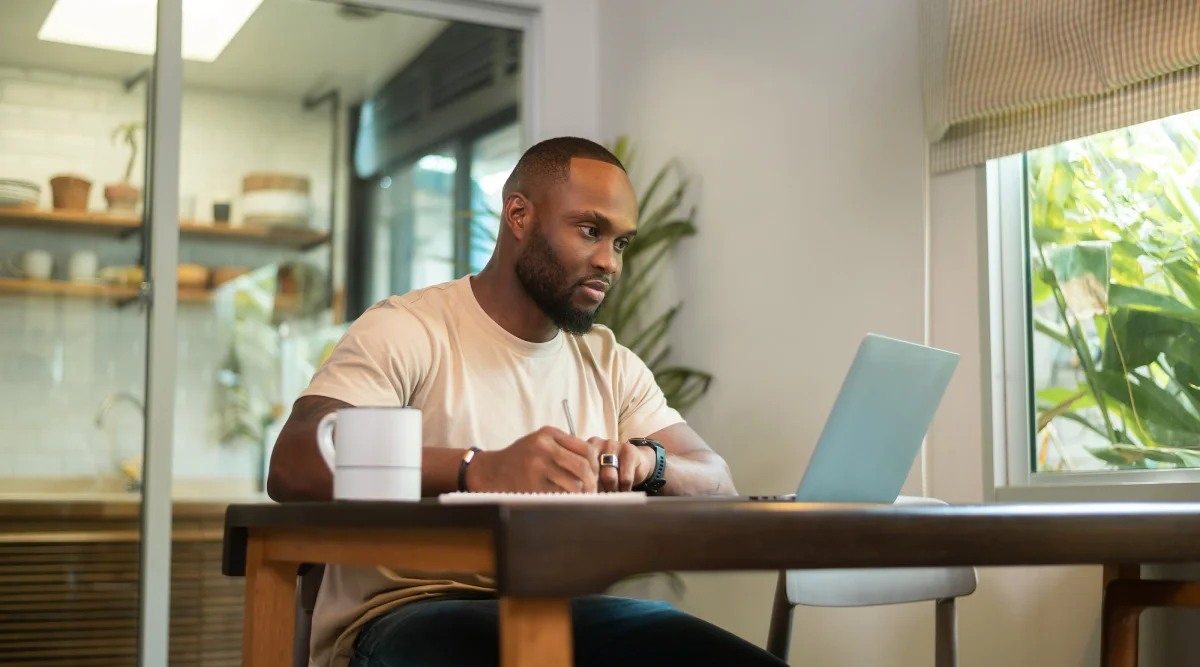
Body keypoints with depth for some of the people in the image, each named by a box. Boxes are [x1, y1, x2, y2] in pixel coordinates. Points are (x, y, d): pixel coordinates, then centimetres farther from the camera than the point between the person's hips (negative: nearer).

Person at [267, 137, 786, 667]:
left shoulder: (611, 364, 17)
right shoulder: (406, 330, -3)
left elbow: (717, 483, 11)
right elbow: (292, 467, -17)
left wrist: (648, 460, -13)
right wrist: (480, 470, -32)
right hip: (406, 612, -5)